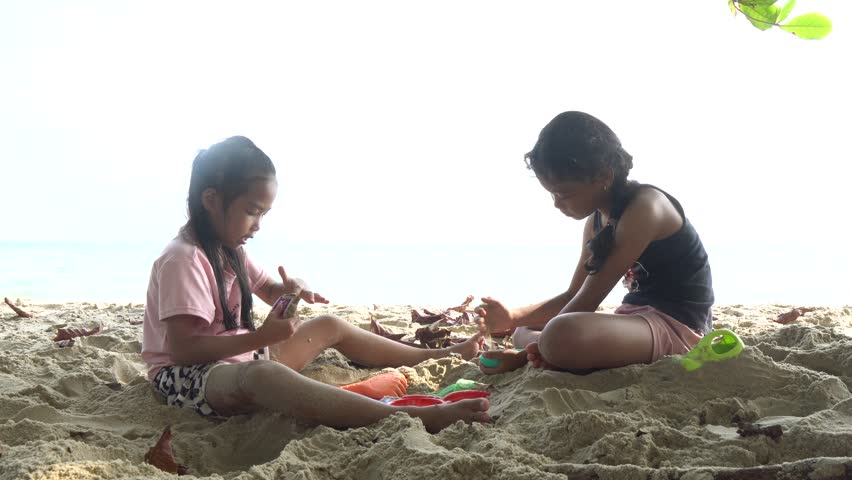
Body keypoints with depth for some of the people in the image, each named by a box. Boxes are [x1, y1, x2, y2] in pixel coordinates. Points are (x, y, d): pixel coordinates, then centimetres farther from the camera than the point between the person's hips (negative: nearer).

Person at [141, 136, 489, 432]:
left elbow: (267, 290, 27)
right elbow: (182, 348, -27)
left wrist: (290, 290, 2)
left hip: (238, 363, 11)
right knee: (262, 374, -43)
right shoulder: (183, 260, -20)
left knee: (329, 326, 16)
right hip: (187, 376, -11)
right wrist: (261, 338, -29)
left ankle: (434, 358, 29)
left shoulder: (227, 250, 10)